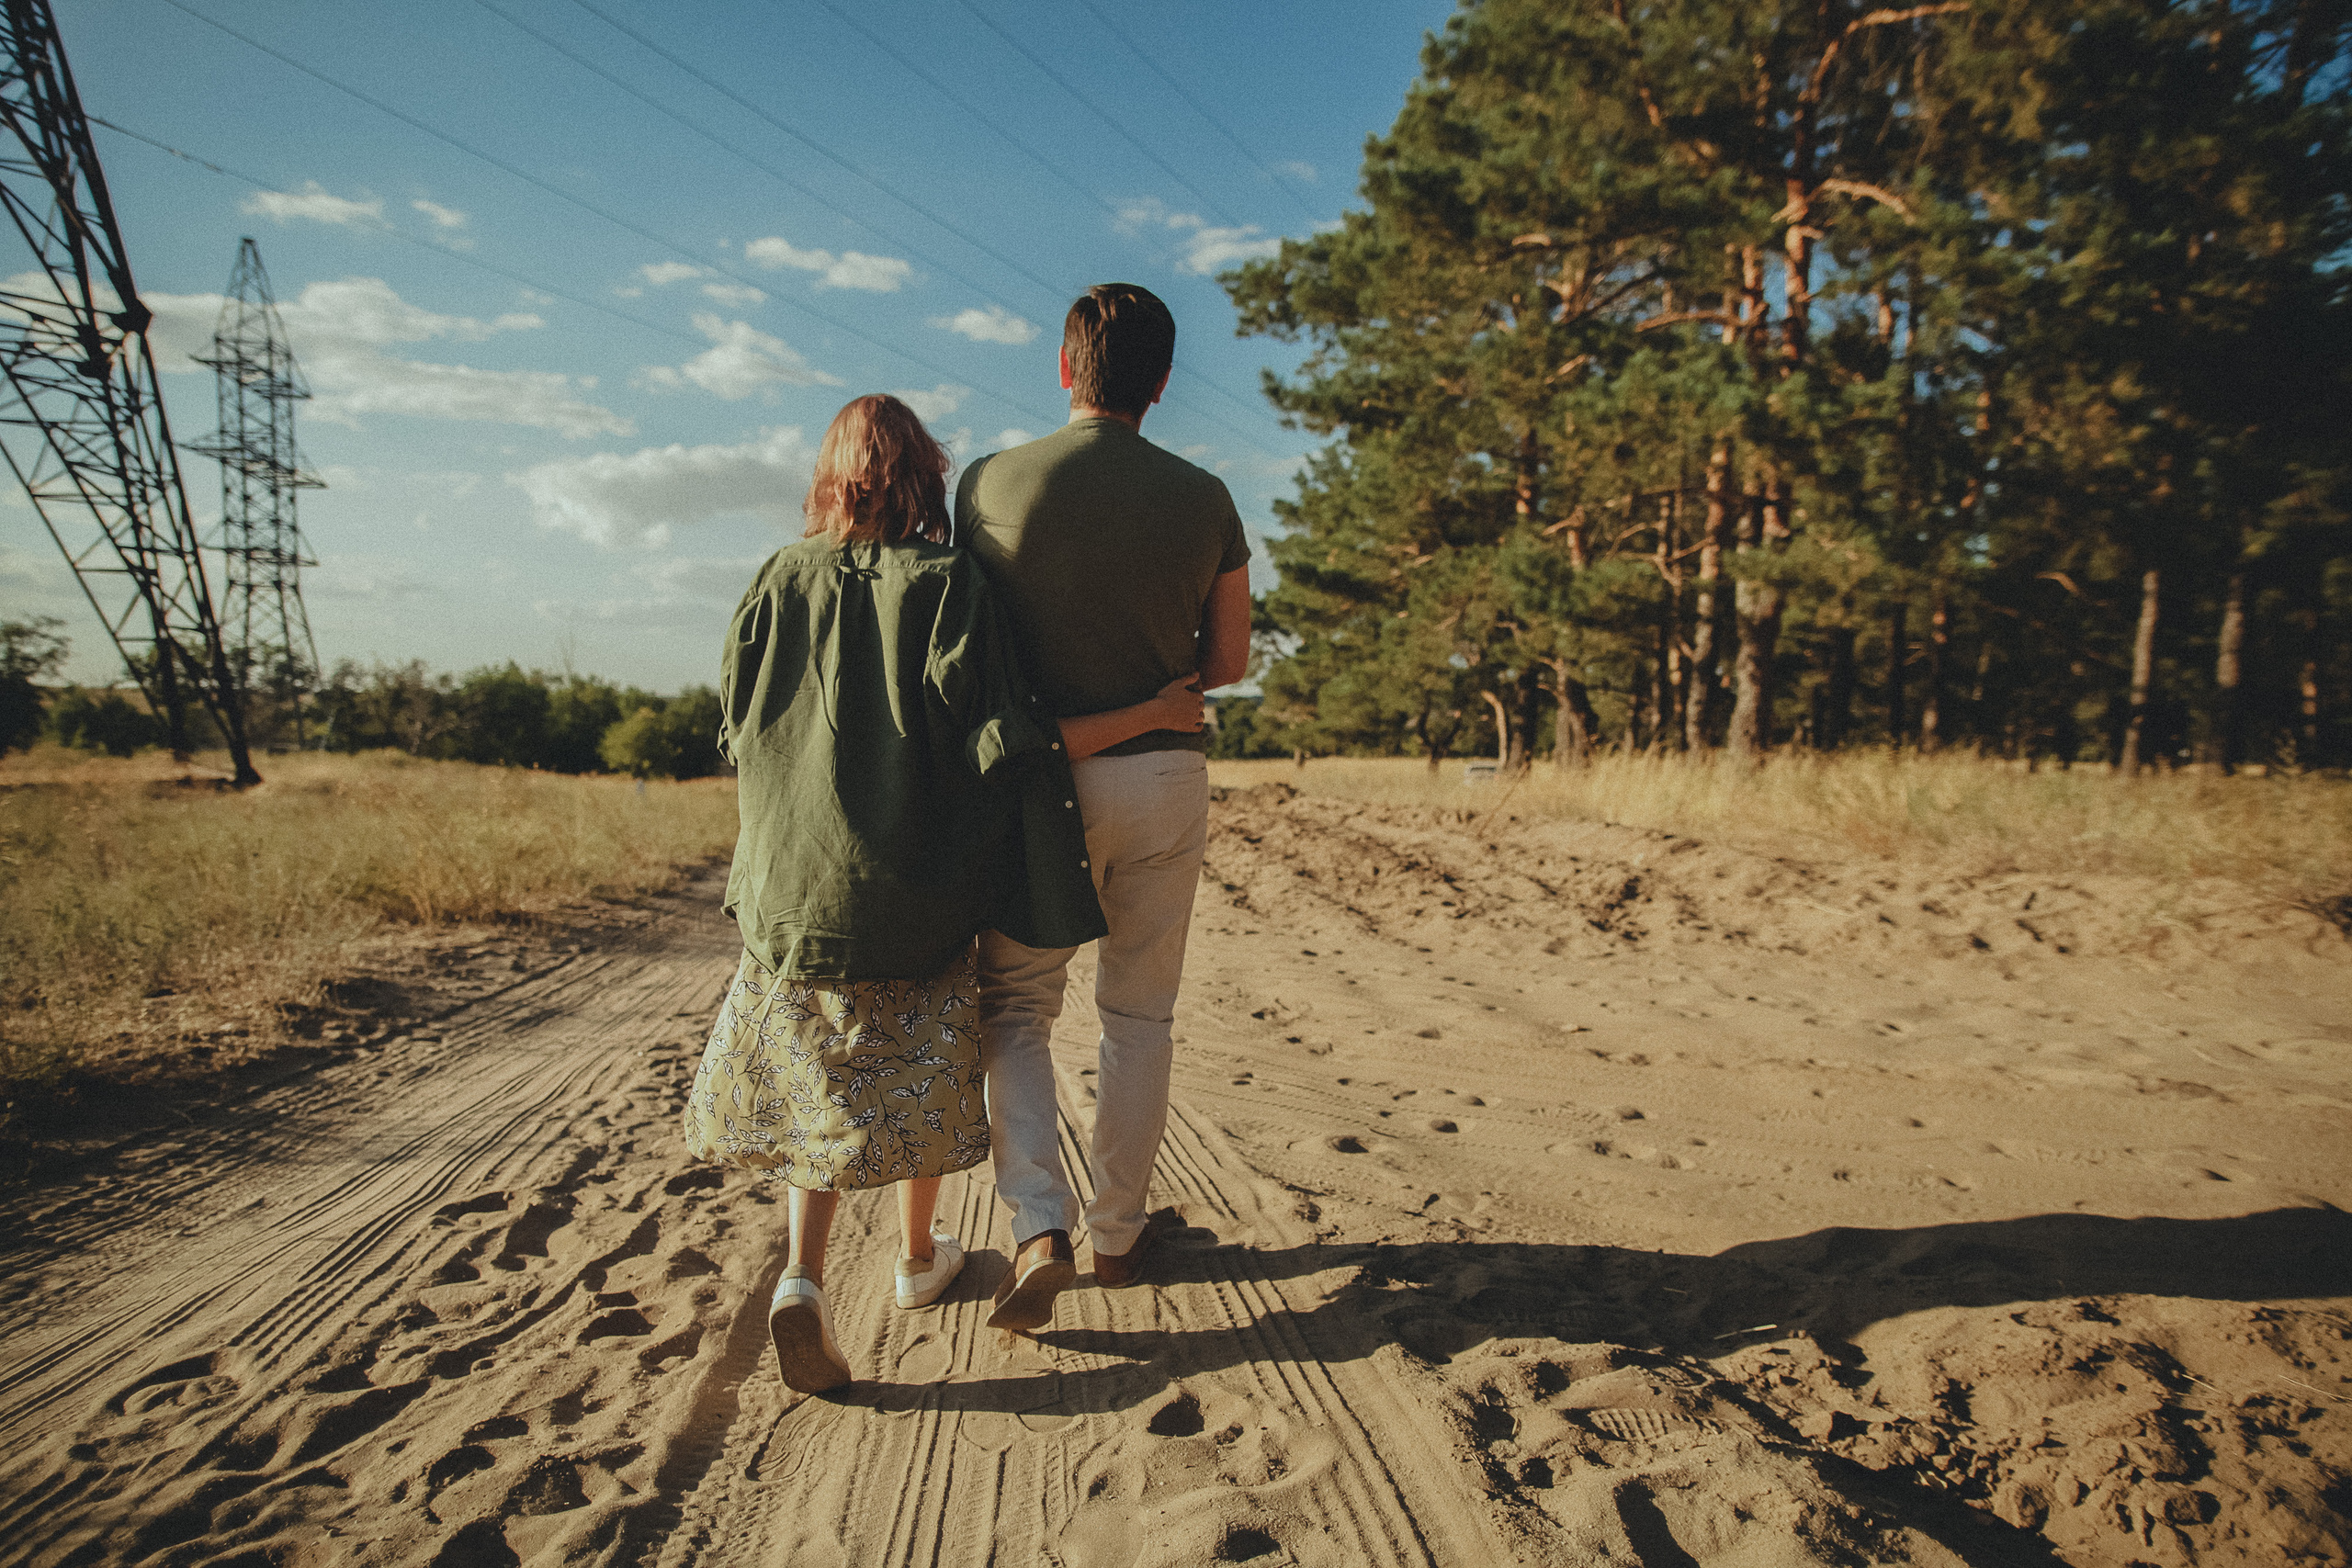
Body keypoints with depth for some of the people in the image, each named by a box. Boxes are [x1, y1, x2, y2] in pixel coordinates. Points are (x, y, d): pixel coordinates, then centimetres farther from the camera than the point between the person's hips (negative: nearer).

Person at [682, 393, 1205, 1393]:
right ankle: (918, 1257, 34)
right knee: (918, 1075, 17)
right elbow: (1001, 741, -16)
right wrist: (1152, 714, -8)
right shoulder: (948, 582, -10)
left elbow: (739, 732, 6)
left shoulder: (781, 580, 2)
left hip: (792, 881, 2)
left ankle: (803, 1275, -4)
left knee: (819, 1085, 13)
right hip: (913, 889, -2)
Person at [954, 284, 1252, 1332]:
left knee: (1014, 1005, 13)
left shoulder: (989, 483, -6)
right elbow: (1228, 662, 5)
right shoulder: (1203, 499, -2)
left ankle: (1039, 1227, -2)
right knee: (1138, 1012, 15)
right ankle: (1118, 1232, 26)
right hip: (1164, 775, 2)